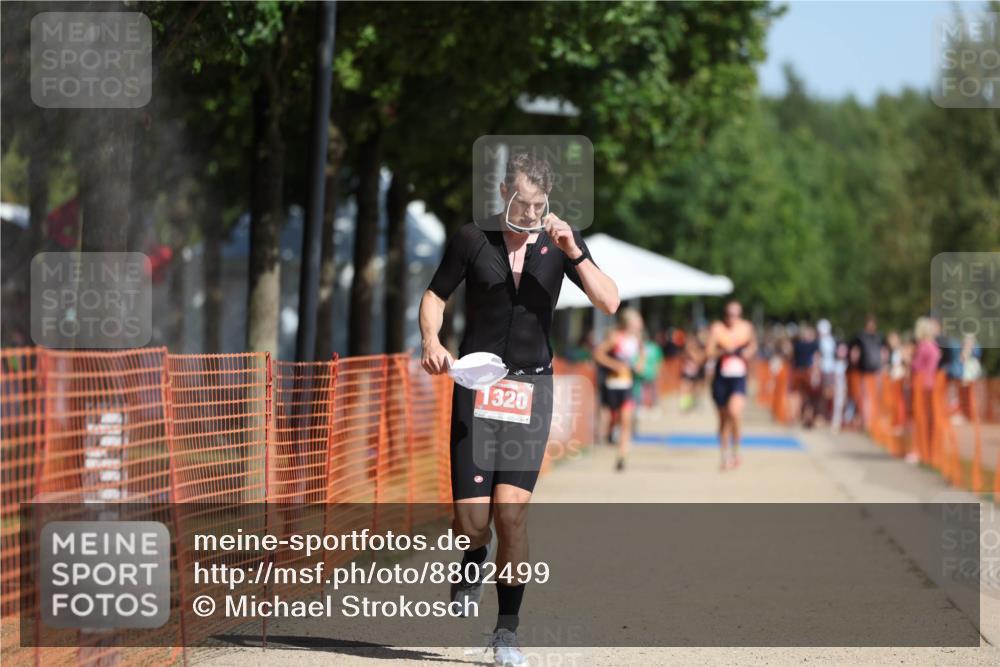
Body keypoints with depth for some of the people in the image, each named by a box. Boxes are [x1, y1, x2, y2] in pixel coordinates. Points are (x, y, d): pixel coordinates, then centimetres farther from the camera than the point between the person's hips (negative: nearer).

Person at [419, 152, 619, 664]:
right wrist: (431, 341, -10)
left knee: (512, 508, -13)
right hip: (476, 384, 0)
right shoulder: (471, 240, 0)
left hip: (531, 386, 0)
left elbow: (609, 303, -6)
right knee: (471, 521, -8)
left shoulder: (560, 241, 2)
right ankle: (476, 556, 31)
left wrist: (573, 253, -19)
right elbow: (435, 296, 9)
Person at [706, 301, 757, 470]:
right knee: (724, 418, 10)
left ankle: (735, 451, -4)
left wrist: (749, 352, 0)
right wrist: (724, 351, -29)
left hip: (739, 378, 0)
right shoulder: (717, 328, -4)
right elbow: (710, 352, -11)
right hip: (721, 378, 0)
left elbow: (753, 345, 21)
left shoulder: (746, 327, 3)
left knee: (735, 412, -22)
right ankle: (725, 456, 27)